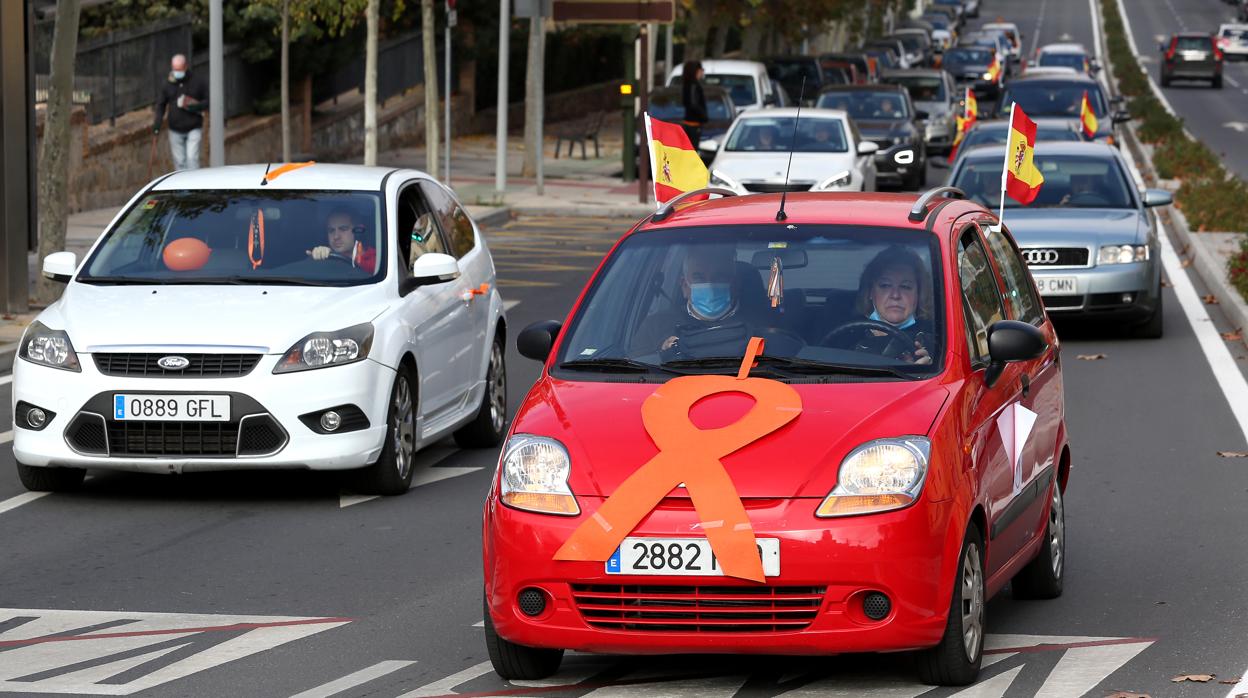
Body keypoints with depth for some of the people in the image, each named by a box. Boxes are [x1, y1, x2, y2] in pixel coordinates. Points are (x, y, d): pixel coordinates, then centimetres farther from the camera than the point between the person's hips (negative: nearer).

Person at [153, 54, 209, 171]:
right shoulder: (167, 84, 2)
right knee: (179, 161, 6)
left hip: (194, 129, -2)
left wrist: (197, 106, -17)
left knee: (192, 158, -12)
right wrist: (158, 121, -7)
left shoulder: (197, 82, -3)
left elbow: (208, 100, 3)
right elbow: (161, 104, 7)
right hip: (175, 130, 2)